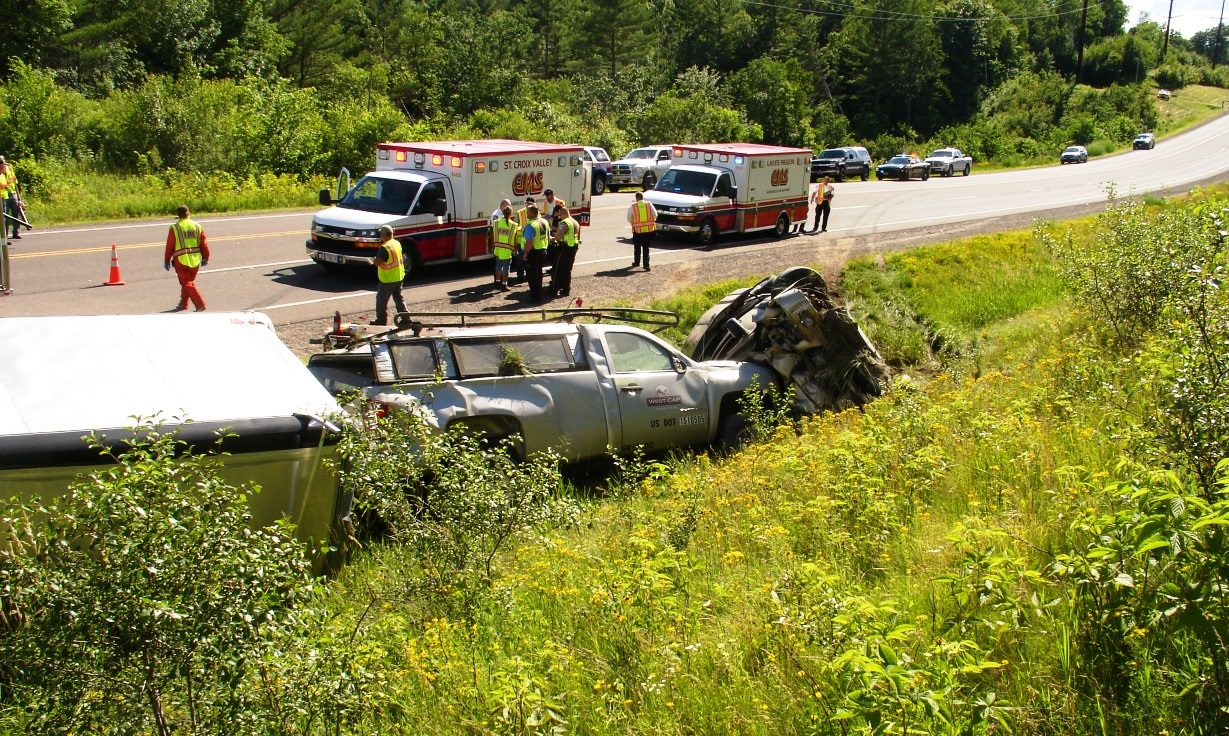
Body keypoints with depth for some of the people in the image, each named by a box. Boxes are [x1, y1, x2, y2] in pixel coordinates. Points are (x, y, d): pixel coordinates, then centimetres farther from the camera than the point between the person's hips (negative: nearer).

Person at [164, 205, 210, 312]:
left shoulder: (175, 228, -8)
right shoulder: (197, 227, 2)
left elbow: (169, 247, -3)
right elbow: (204, 244, 6)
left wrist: (167, 261, 7)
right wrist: (205, 258, 17)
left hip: (181, 260, -4)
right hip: (195, 260, 4)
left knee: (187, 284, -1)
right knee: (189, 281, 20)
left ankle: (200, 304, -12)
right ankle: (183, 303, 32)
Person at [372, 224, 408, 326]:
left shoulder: (384, 247, -23)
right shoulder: (397, 243, 3)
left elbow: (378, 262, -27)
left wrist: (375, 258, -8)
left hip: (387, 279, -8)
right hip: (399, 277, 8)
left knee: (381, 300, 6)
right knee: (399, 298, 18)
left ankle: (381, 320, 13)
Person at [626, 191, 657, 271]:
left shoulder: (633, 206, -5)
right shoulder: (649, 204, -2)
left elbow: (629, 218, 0)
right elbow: (655, 215, 0)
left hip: (637, 229, -1)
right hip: (649, 228, 1)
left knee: (637, 246, 18)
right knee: (646, 247, 5)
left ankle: (636, 262, 29)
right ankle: (646, 265, -2)